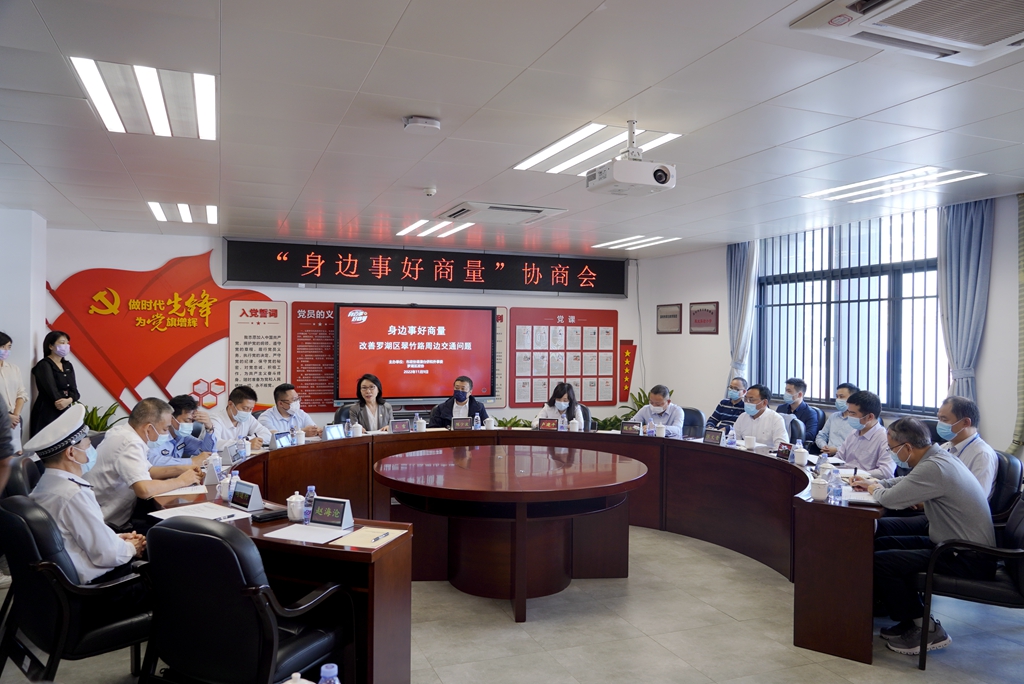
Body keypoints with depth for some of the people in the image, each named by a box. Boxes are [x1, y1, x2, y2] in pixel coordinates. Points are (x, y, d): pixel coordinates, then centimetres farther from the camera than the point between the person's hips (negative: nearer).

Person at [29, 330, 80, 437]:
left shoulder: (68, 366, 13)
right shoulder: (44, 365, -5)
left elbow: (74, 389, 3)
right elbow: (51, 389, -16)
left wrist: (69, 400, -17)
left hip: (65, 411, 7)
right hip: (47, 413, -6)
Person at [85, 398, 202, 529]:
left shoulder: (122, 431, 5)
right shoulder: (130, 444, -24)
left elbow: (146, 470, 18)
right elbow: (144, 490, -35)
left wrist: (180, 469, 4)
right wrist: (181, 481, -19)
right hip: (112, 522, -9)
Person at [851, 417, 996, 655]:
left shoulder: (934, 468, -25)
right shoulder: (939, 456, 6)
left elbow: (889, 499, -23)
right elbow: (905, 481, 25)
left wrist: (875, 489, -2)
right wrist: (875, 482, 14)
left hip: (969, 559, -10)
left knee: (879, 561, -18)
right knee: (882, 529, 14)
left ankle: (925, 629, 0)